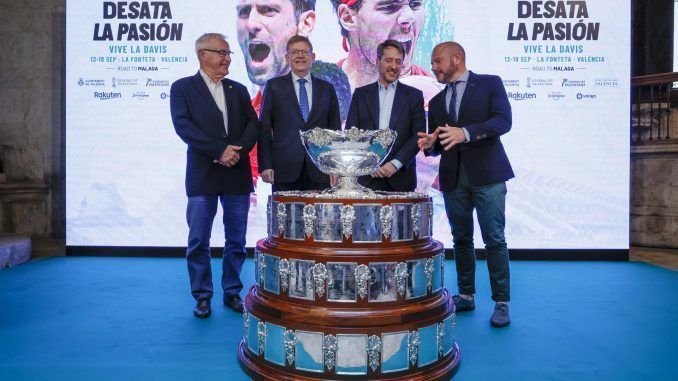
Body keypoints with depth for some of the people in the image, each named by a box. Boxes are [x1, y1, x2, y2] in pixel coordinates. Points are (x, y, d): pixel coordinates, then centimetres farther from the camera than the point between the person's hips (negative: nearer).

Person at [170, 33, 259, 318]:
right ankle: (202, 296, 18)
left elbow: (253, 125, 5)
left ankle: (232, 292, 23)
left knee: (236, 240, 9)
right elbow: (183, 126, -9)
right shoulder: (182, 88, 4)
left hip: (237, 174, 3)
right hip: (202, 176, -3)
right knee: (198, 241, 3)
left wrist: (238, 150, -13)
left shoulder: (238, 90, 15)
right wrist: (220, 150, -17)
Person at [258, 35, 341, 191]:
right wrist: (265, 165, -4)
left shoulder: (327, 89, 13)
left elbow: (335, 129, 12)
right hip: (285, 169, -1)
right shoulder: (274, 86, 9)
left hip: (319, 170, 2)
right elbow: (264, 128, 5)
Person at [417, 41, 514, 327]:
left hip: (486, 174, -5)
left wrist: (466, 132, -24)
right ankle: (466, 295, 22)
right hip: (453, 176, 5)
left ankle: (501, 302, 6)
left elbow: (503, 120, -10)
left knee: (494, 239, -4)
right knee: (461, 239, 10)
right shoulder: (437, 102, 18)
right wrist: (430, 144, -7)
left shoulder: (489, 84, 5)